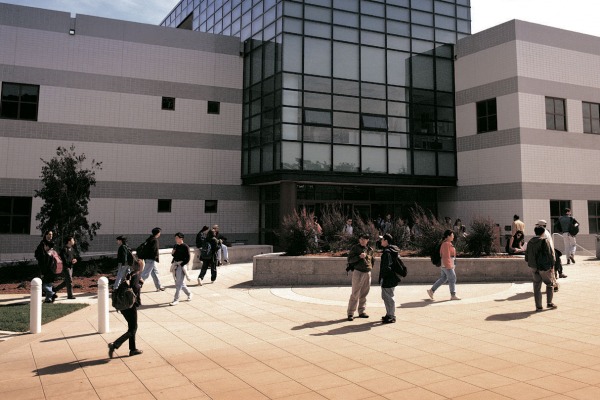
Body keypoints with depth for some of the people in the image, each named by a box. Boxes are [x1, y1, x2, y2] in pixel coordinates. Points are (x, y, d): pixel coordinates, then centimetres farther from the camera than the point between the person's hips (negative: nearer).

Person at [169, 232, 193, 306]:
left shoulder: (185, 247, -10)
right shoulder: (175, 246, 11)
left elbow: (187, 259, -12)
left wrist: (181, 265, -17)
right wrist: (173, 253, 0)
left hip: (181, 265, -8)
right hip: (175, 265, 8)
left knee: (179, 283, -7)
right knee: (181, 283, 15)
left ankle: (176, 300, -4)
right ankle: (189, 294, 33)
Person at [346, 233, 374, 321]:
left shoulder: (370, 249, 9)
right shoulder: (355, 248, -4)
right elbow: (349, 259, -9)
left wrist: (370, 267, 12)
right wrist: (359, 257, -21)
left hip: (367, 273, 5)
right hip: (358, 272, -5)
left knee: (364, 294, 11)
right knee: (355, 294, -6)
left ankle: (361, 311, 21)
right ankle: (350, 313, -1)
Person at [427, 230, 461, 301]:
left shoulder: (447, 243, 15)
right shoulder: (446, 244, -17)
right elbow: (446, 255, -21)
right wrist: (448, 266, -23)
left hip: (444, 265, 10)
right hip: (447, 265, -10)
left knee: (443, 279, 12)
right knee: (452, 278, -2)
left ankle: (431, 290, 12)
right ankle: (453, 295, 4)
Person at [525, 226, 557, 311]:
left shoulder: (530, 242, 8)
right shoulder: (544, 241, -10)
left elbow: (527, 256, 13)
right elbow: (550, 254, -13)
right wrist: (551, 266, -7)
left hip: (534, 268, 5)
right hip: (544, 267, -5)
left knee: (537, 287, 7)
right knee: (550, 284, 14)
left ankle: (538, 306, 7)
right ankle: (549, 303, 11)